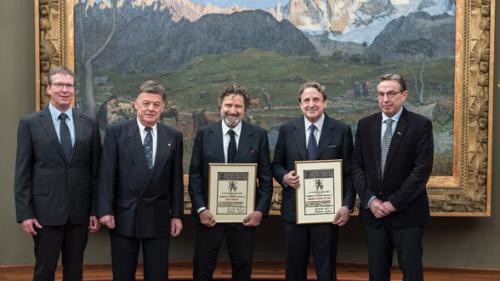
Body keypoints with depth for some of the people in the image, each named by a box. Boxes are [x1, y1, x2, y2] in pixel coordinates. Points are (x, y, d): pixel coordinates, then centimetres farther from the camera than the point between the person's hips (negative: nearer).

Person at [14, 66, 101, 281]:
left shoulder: (89, 123, 5)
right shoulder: (30, 123, -1)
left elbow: (95, 169, 6)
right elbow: (22, 173, -2)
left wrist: (96, 209, 3)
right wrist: (24, 213, -7)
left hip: (79, 211, 2)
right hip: (45, 211, -2)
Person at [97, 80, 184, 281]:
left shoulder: (174, 137, 5)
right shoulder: (116, 132, -2)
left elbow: (176, 179, 6)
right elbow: (106, 175, -4)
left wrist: (177, 214, 4)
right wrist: (105, 210, -10)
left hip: (158, 217, 2)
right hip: (124, 216, -1)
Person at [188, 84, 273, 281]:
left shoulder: (259, 135, 0)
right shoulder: (204, 134, 1)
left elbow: (266, 177, 1)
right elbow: (194, 175, 1)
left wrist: (261, 210, -8)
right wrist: (201, 209, -8)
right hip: (209, 214, 0)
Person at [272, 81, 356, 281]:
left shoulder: (342, 130, 0)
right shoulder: (287, 130, 4)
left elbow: (349, 172, 0)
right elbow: (276, 165, 11)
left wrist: (347, 206, -9)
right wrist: (284, 176, -11)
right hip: (293, 211, 2)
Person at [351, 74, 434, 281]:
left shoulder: (420, 125, -5)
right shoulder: (365, 125, 7)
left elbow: (422, 169, -11)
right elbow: (357, 166, 5)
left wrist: (394, 203, -13)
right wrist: (370, 200, -8)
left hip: (407, 213, -3)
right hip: (373, 211, 3)